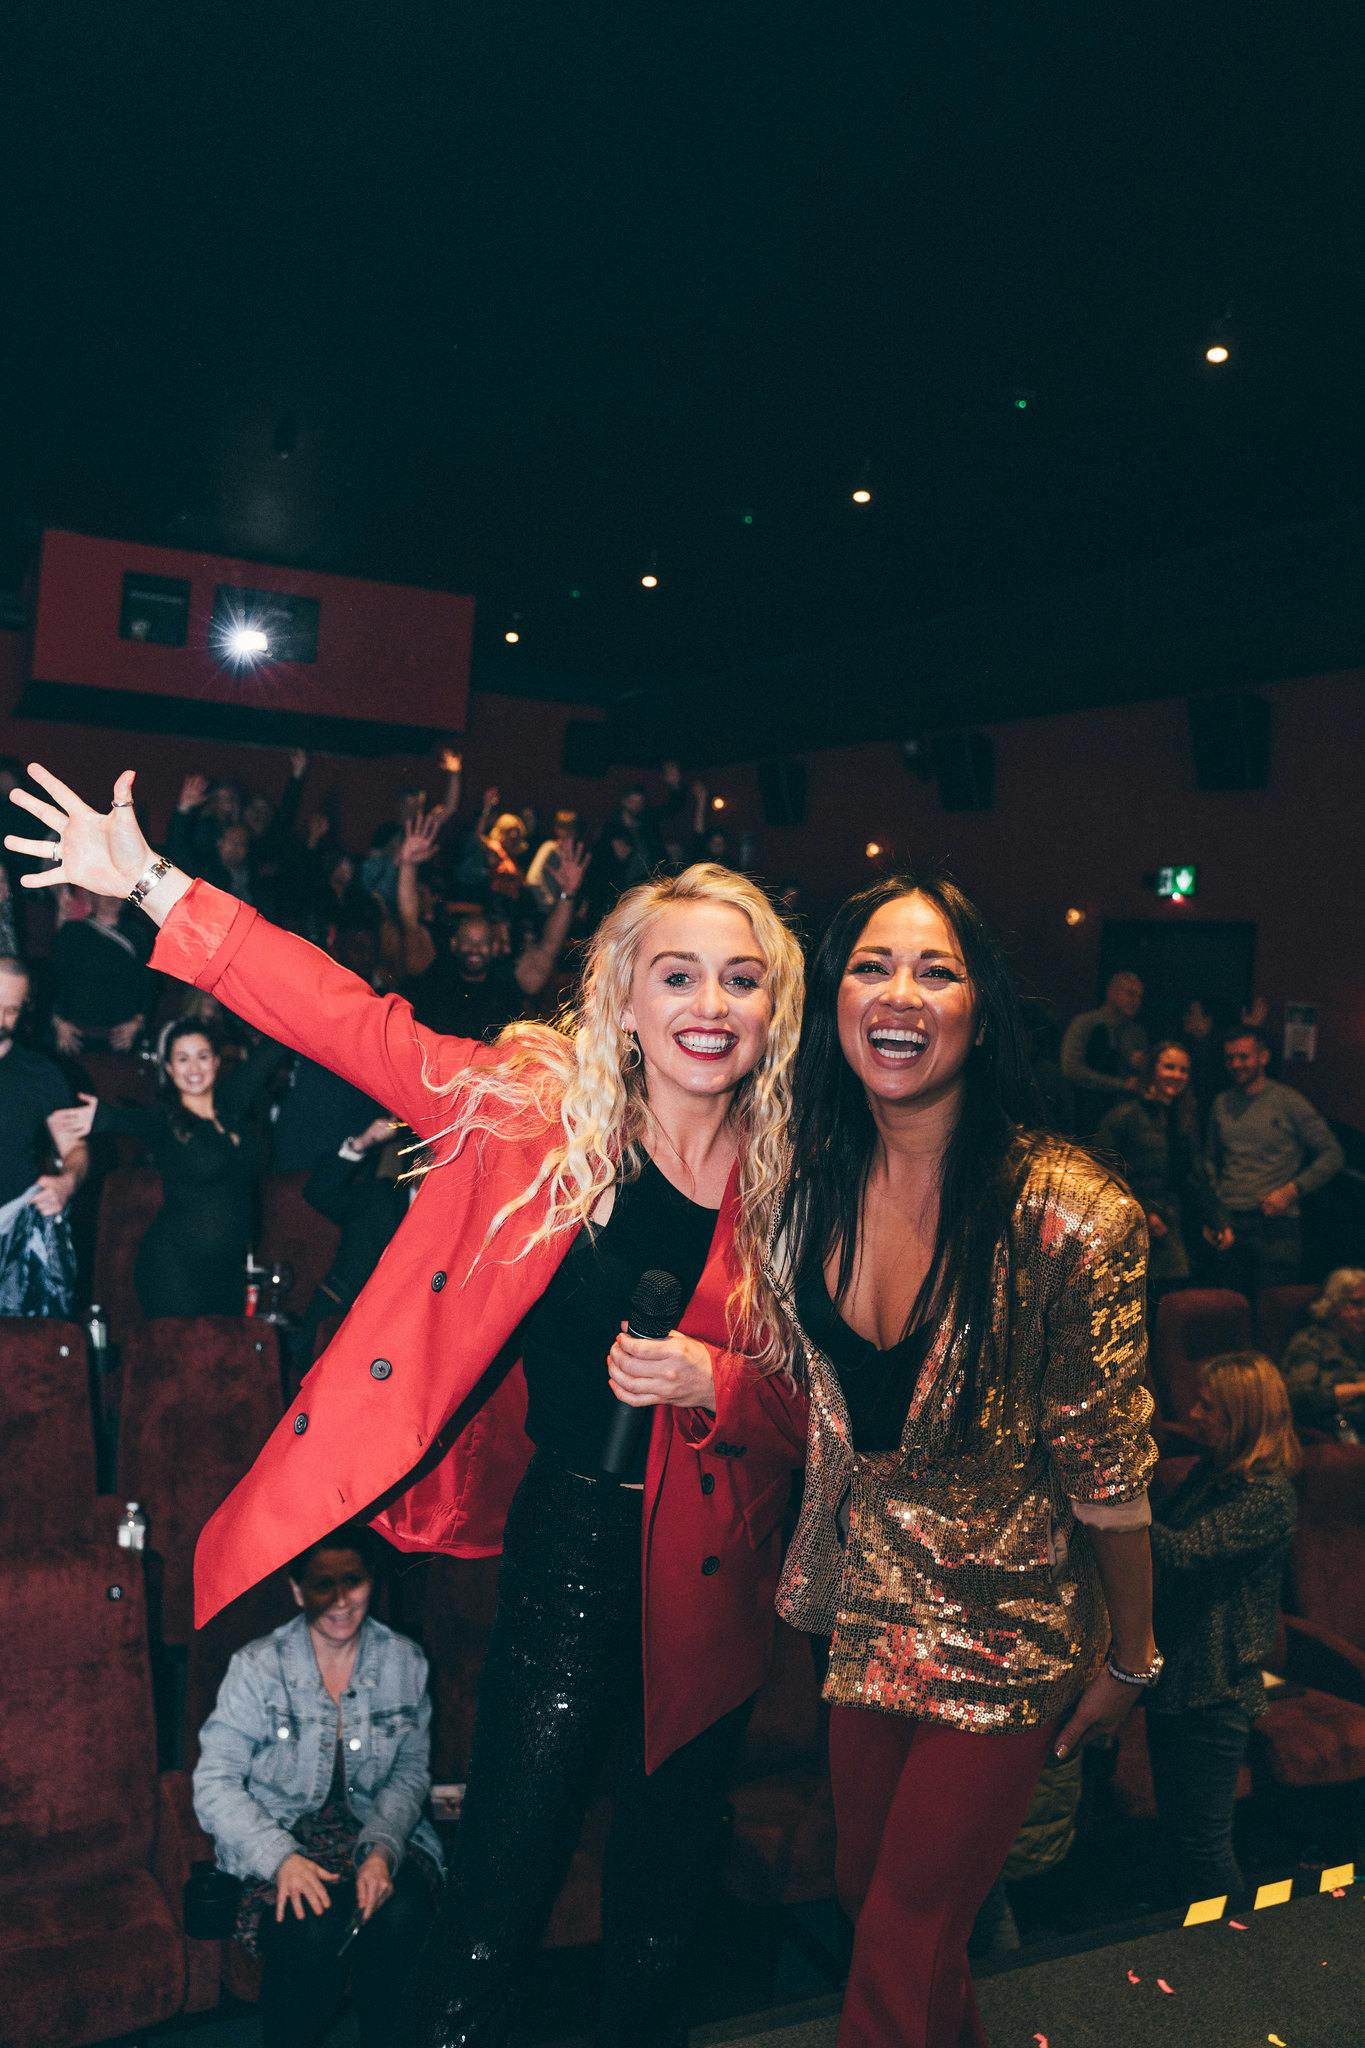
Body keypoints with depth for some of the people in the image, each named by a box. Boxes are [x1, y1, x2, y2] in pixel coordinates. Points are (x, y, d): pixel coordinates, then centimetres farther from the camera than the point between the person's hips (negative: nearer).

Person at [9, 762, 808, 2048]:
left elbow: (809, 1405, -1)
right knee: (501, 1883, 5)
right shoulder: (536, 1107, -10)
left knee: (667, 1868, 22)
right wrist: (152, 884, -13)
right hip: (570, 1538, -2)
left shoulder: (789, 1178, -7)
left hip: (708, 1567, 3)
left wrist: (713, 1385, -23)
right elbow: (354, 1023, -11)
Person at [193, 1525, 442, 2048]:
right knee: (313, 1931, -31)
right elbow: (215, 1784, -11)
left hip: (376, 1830, 2)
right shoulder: (257, 1666, -10)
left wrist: (383, 1849, -19)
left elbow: (411, 1770, 0)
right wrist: (281, 1857, -25)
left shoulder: (404, 1661, -2)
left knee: (401, 1912, -29)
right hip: (282, 1838, -2)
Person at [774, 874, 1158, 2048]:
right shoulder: (813, 1180, -9)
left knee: (902, 1954, 6)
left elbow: (1107, 1472, -14)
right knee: (867, 1885, 23)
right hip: (868, 1612, 5)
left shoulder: (1070, 1217, -25)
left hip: (1006, 1633, -5)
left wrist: (1129, 1659, -4)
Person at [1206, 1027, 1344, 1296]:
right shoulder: (1222, 1103, 13)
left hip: (1276, 1224, -4)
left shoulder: (1288, 1101, -1)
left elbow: (1333, 1155, -1)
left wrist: (1292, 1191, -10)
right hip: (1229, 1224, 4)